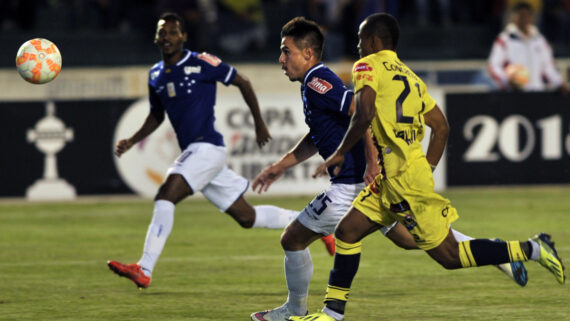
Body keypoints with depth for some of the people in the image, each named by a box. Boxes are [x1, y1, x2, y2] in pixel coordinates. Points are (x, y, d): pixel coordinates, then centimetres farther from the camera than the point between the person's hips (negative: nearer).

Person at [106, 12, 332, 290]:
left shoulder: (200, 64, -9)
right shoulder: (156, 75, 13)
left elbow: (242, 82, 1)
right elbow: (156, 116, 26)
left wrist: (259, 123, 6)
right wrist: (132, 141, 11)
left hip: (207, 148, -8)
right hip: (193, 152, 8)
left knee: (165, 196, -23)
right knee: (246, 217, 13)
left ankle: (144, 270, -27)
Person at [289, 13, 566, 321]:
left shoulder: (368, 66, -5)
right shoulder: (407, 74, 19)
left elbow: (364, 114, -22)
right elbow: (441, 125, 19)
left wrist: (340, 153, -11)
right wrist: (426, 168, 23)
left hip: (405, 179, -9)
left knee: (449, 255, -6)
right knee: (347, 231, 10)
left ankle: (532, 249, -4)